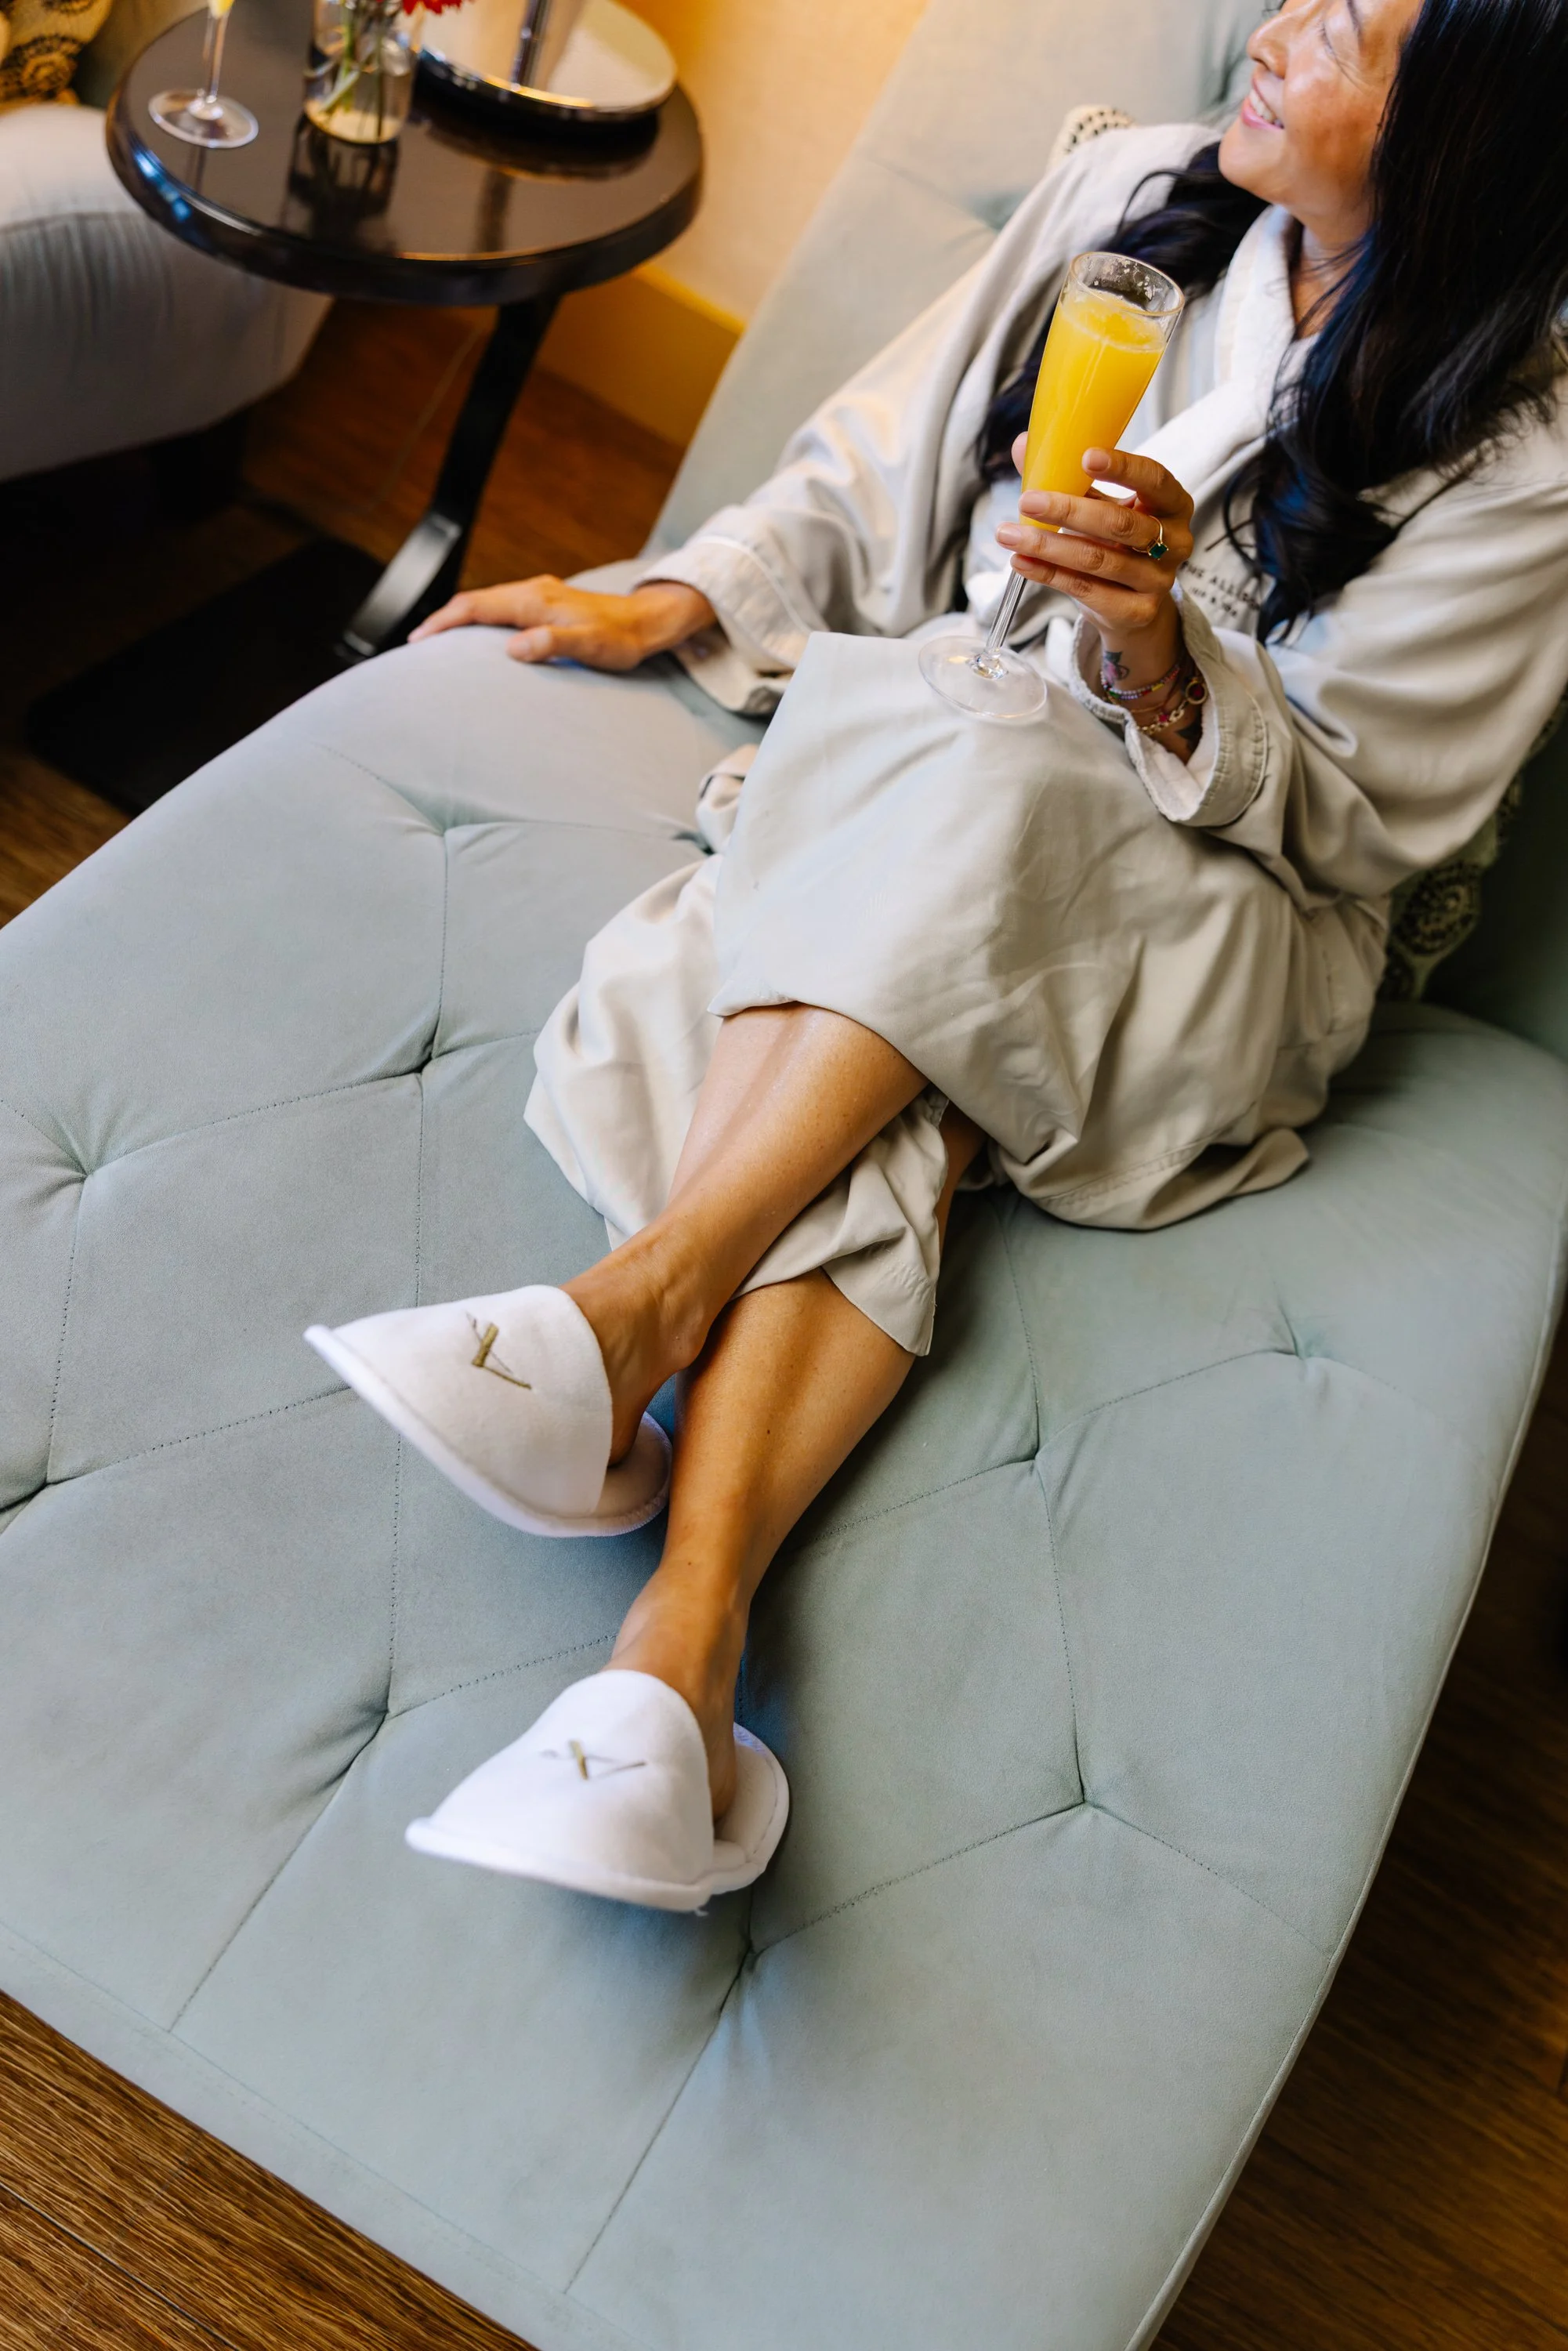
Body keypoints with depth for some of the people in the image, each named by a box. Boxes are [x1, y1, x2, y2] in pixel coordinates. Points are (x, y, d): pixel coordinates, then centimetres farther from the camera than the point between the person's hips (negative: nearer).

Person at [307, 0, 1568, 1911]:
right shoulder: (1132, 198, 6)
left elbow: (1343, 813, -9)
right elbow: (875, 468, 13)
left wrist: (1158, 649, -27)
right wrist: (674, 605, 0)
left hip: (1201, 920, -3)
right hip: (888, 801, 3)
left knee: (964, 773, -35)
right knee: (879, 1115, -30)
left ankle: (637, 1307, -37)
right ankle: (688, 1620, -41)